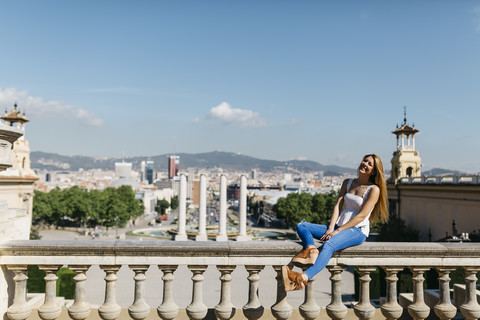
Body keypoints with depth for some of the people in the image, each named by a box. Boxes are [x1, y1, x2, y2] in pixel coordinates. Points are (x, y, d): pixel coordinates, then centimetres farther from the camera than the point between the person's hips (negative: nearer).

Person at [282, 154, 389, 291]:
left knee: (328, 245, -37)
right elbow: (338, 206, 7)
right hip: (339, 228, 7)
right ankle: (311, 250, -38)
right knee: (301, 226, -7)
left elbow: (362, 216, -11)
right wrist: (331, 228, -9)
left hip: (358, 231, -7)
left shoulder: (374, 189, -3)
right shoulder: (347, 183, 16)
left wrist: (338, 231, -16)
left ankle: (304, 277, -56)